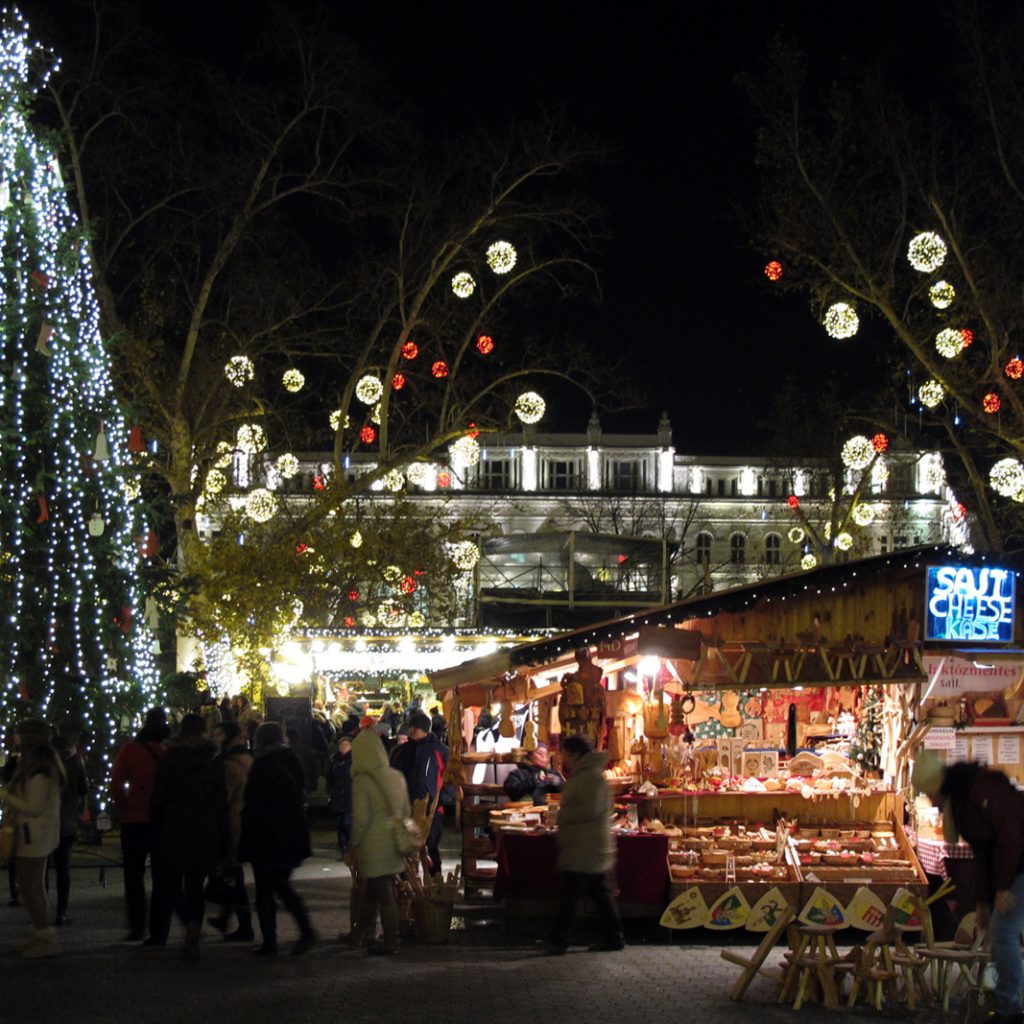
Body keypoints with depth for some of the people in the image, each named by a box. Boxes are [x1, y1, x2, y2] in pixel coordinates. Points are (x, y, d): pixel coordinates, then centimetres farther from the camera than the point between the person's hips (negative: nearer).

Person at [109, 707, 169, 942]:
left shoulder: (130, 749, -5)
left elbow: (116, 785, -11)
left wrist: (124, 809, 0)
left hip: (134, 822, -1)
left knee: (134, 876, 8)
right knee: (161, 877, 10)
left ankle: (137, 927, 2)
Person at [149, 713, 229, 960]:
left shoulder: (170, 759, -4)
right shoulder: (213, 761, 1)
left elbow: (158, 800, -3)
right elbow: (221, 803, 2)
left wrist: (156, 832, 6)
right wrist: (224, 842, 5)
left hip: (174, 829, -2)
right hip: (205, 832, 2)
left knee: (171, 884, 7)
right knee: (195, 886, 9)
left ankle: (190, 923, -21)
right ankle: (192, 941, 2)